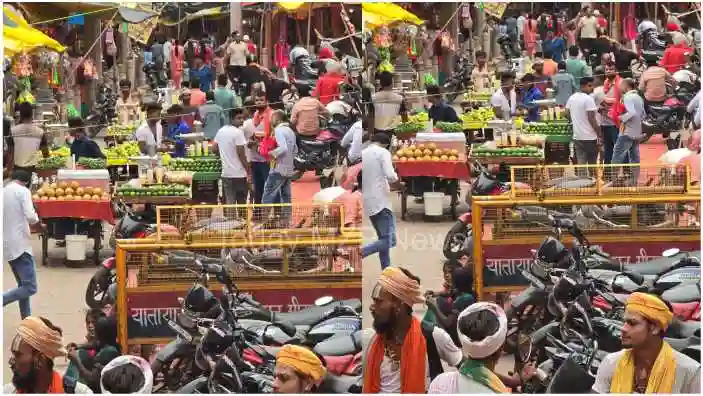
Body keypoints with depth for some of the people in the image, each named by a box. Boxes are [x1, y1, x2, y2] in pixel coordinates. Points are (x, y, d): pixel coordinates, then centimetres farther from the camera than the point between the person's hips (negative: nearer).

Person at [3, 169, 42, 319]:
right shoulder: (23, 191, -8)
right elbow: (30, 217, -19)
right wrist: (37, 224, 2)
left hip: (7, 245, 8)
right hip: (20, 244, -8)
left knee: (23, 285, 16)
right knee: (30, 288, -9)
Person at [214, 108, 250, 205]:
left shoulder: (221, 131, 8)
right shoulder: (238, 132, -14)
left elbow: (215, 149, 16)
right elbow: (241, 154, -16)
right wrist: (249, 172, -10)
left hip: (226, 174, 6)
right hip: (239, 174, -6)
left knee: (229, 203, 5)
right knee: (241, 204, 4)